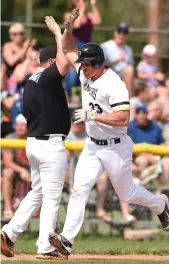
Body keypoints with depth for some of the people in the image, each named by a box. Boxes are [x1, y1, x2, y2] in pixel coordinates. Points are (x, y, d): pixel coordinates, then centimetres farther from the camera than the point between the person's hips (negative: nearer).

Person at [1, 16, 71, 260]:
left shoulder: (30, 83, 12)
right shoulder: (47, 77, -15)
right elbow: (65, 62, -31)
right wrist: (58, 33, -18)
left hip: (32, 143, 9)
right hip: (51, 144, -9)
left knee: (37, 193, 19)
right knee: (52, 196, -2)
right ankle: (45, 248, -1)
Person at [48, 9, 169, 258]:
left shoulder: (114, 85, -23)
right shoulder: (86, 73, 0)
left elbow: (123, 118, -30)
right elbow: (68, 49, 10)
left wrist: (92, 116, -31)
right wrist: (68, 28, -9)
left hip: (115, 148, -6)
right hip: (92, 146, 6)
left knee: (126, 194, 11)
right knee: (79, 190, -8)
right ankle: (67, 239, -14)